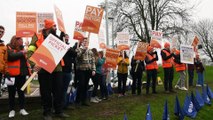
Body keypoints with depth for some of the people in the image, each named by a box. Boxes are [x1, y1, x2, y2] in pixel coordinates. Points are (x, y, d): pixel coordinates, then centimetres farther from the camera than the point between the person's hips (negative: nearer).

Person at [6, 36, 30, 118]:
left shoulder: (21, 48, 17)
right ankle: (11, 110, 12)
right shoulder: (9, 48, -1)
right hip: (12, 74, -5)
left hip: (22, 73, 5)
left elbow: (25, 59, 21)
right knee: (12, 92, 4)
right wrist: (21, 53, -16)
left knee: (21, 92, 10)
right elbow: (11, 56, -20)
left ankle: (22, 109, 17)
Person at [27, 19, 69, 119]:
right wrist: (33, 64, -25)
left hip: (57, 68, 5)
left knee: (59, 90, 8)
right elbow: (30, 51, -10)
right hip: (44, 69, -5)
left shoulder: (56, 38, 16)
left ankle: (59, 111, 21)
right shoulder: (38, 37, -1)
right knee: (46, 92, 4)